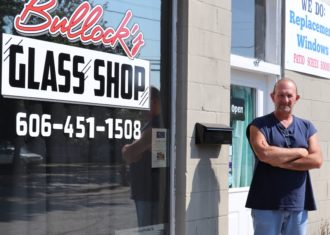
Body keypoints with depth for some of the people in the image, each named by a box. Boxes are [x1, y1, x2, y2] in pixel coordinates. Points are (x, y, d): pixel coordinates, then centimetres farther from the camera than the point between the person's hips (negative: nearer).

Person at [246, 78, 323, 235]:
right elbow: (264, 153, -18)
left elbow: (317, 160, -2)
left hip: (298, 204, 4)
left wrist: (280, 161, -12)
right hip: (267, 204, -4)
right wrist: (299, 152, -8)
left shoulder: (307, 127, 12)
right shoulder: (259, 125, 1)